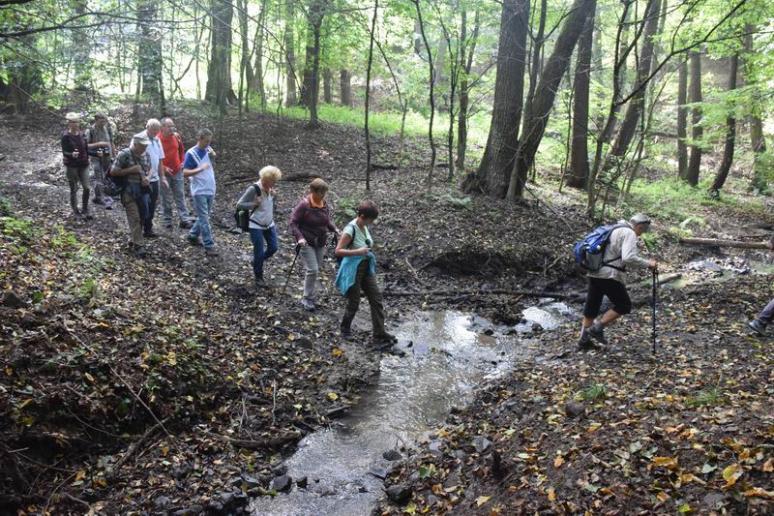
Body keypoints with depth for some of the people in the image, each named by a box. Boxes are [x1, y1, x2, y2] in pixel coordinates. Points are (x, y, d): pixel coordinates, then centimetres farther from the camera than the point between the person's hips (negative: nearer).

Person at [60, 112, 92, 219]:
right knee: (74, 189, 6)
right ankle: (75, 210, 19)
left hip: (83, 165, 4)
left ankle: (85, 210, 13)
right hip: (71, 166, -4)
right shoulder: (66, 136, -11)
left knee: (86, 188, -1)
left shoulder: (82, 134, 4)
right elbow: (64, 152, -16)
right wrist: (71, 154, -35)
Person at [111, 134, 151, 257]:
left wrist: (148, 177, -3)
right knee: (135, 218, -9)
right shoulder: (124, 154, -12)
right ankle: (139, 246, -6)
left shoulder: (145, 154, 7)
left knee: (141, 218, 11)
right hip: (129, 190, -7)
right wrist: (131, 169, -18)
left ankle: (132, 242, 25)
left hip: (142, 189, 7)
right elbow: (113, 172, -12)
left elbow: (149, 169, 19)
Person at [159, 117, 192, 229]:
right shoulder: (157, 140, -13)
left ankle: (185, 220, 8)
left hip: (177, 171, 4)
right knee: (166, 199, 7)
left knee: (180, 197, 6)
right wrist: (163, 168, -16)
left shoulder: (176, 136, 0)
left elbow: (181, 150, 16)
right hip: (164, 173, -3)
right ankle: (167, 221, 16)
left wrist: (182, 162, 6)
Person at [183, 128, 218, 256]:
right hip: (199, 191, -6)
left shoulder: (208, 150, 5)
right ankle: (209, 246, -3)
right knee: (204, 219, -5)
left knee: (204, 216, 16)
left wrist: (213, 155, 0)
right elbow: (185, 173, -14)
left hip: (210, 190, 7)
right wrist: (200, 169, -25)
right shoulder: (191, 153, -11)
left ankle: (193, 236, 34)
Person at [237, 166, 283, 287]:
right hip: (256, 226, -6)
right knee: (259, 252, 0)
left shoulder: (270, 189, -1)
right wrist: (254, 204, -25)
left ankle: (257, 262, 34)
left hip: (269, 224, 6)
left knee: (273, 248, 6)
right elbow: (239, 204, -15)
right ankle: (258, 277, 22)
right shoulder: (253, 189, -20)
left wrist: (274, 196, -8)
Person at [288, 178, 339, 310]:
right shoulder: (304, 205, -16)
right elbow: (292, 223, -14)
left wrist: (335, 229, -2)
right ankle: (307, 298, 2)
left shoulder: (324, 204, 3)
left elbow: (328, 221, 16)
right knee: (312, 270, -12)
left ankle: (309, 293, 28)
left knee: (316, 269, 11)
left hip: (320, 243, 6)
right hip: (307, 243, -6)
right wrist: (299, 237, -27)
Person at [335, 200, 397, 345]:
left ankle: (379, 334, 7)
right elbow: (338, 251, -22)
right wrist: (357, 252, -29)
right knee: (354, 303, 4)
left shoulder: (364, 227, 3)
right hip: (353, 270, -8)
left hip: (366, 268, 8)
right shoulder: (350, 230, -21)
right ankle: (345, 330, 29)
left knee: (377, 299, 3)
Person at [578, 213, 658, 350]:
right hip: (610, 276, -9)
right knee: (624, 306, 6)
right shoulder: (629, 233, -9)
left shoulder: (614, 229, 19)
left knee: (591, 307, 15)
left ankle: (584, 340, 20)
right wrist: (648, 263, -12)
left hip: (594, 273, 9)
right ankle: (597, 328, 0)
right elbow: (629, 258, -22)